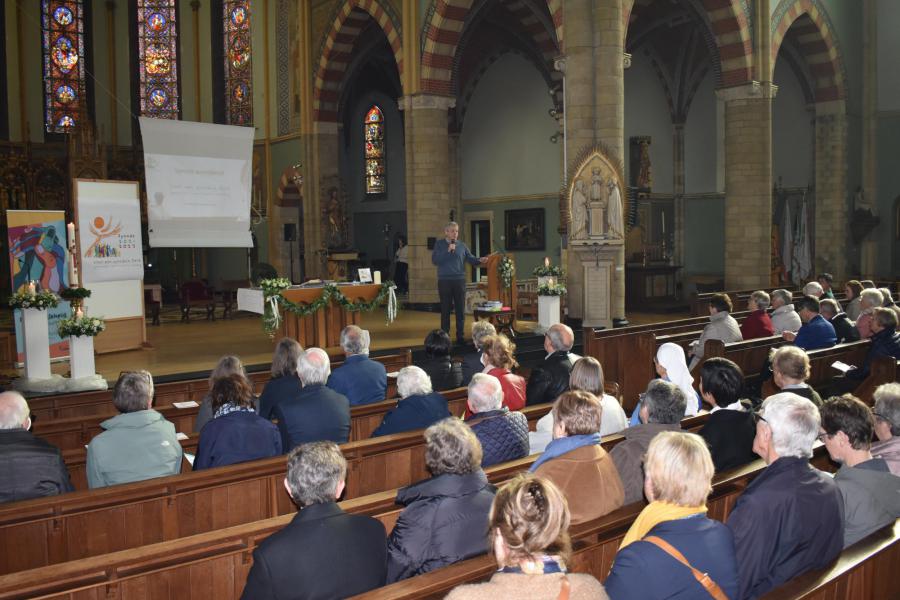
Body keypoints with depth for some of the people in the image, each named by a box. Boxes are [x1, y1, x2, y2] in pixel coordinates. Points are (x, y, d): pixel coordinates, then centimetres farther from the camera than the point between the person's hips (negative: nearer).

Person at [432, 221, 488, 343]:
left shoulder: (462, 245, 7)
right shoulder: (439, 244, 2)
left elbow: (470, 258, 1)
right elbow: (435, 261, -8)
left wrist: (480, 260, -20)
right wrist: (448, 251, -16)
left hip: (459, 280, 2)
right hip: (444, 281, -2)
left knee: (460, 309, 4)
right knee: (445, 310, 3)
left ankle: (460, 336, 11)